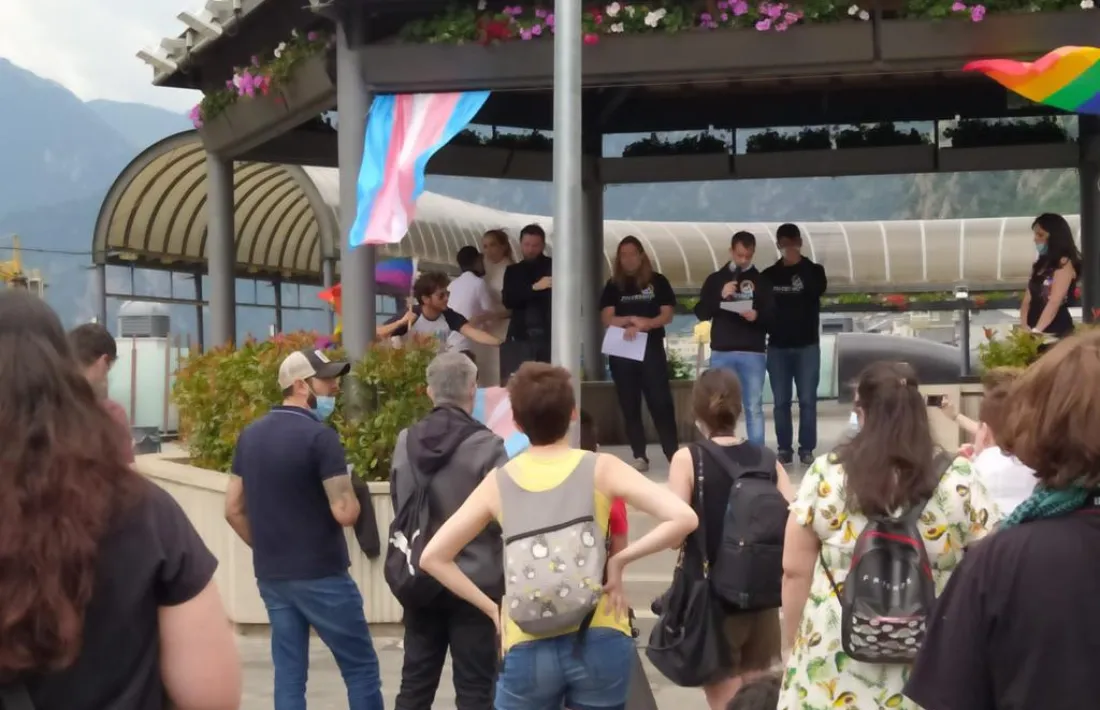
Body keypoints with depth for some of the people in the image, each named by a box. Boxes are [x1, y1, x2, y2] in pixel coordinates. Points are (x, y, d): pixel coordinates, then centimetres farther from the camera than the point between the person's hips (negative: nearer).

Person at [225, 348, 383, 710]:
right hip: (321, 575, -7)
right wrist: (351, 494, 2)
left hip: (271, 576, 7)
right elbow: (345, 513, -19)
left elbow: (233, 510, 10)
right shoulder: (320, 436, -15)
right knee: (360, 668, 5)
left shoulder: (250, 435, 7)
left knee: (288, 675, 9)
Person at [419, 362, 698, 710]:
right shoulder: (600, 469, -3)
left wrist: (492, 608, 7)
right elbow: (683, 518, -12)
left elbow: (433, 557, 4)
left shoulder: (499, 482, 2)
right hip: (597, 642, 0)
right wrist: (620, 560, -5)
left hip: (528, 648, 1)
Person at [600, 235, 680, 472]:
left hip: (652, 349, -2)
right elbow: (608, 319, -1)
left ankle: (673, 455, -8)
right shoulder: (613, 286, 8)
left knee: (661, 402, -7)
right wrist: (632, 321, -17)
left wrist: (644, 324, -18)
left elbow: (667, 316, -2)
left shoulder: (658, 282, 5)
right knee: (630, 405, 3)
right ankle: (639, 457, 6)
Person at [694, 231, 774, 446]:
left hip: (753, 353, -1)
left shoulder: (761, 281, 8)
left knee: (754, 407, 0)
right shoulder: (715, 279, 10)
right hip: (721, 352, 1)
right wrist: (720, 297, -12)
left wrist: (758, 316, -15)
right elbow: (701, 313, 3)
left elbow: (774, 316, 5)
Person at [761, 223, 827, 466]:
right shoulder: (769, 275, 8)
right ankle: (784, 449, 5)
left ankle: (807, 449, 1)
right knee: (781, 401, 1)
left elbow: (819, 289, -17)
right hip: (777, 346, 1)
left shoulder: (813, 270, 4)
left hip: (807, 346, -1)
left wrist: (798, 263, -20)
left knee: (807, 400, -3)